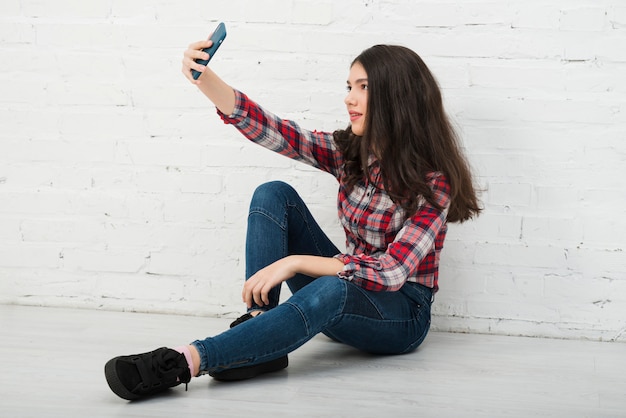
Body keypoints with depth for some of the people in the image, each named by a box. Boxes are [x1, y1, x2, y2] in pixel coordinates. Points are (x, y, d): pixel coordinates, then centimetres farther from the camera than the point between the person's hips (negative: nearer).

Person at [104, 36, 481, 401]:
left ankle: (185, 362, -49)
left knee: (330, 291, -41)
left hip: (402, 315, -6)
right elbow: (270, 130, -11)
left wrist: (295, 262, -30)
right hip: (347, 283, 6)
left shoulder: (435, 181, -17)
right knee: (274, 195, -10)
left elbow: (392, 271, -26)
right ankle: (259, 326, -25)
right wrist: (204, 79, -26)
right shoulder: (348, 152, 1)